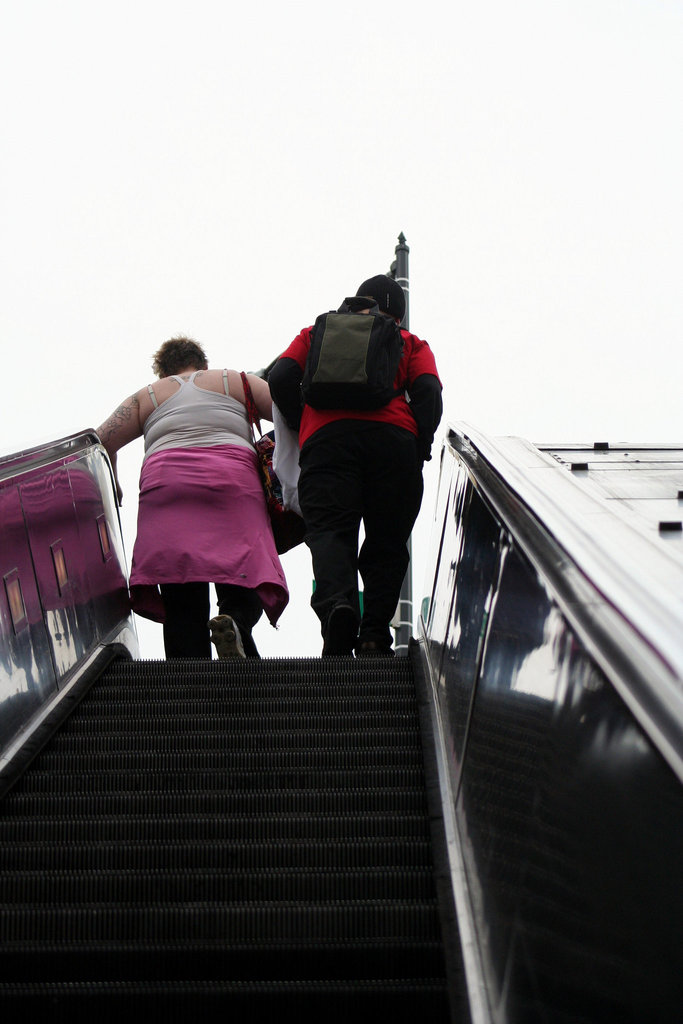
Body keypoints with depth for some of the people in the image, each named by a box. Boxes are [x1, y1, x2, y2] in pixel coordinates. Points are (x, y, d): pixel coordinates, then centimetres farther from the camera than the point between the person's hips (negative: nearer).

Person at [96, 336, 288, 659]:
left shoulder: (146, 396, 27)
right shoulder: (235, 381, 25)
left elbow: (103, 440, 18)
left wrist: (112, 488, 31)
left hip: (165, 485, 1)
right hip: (233, 479, -1)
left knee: (182, 600, -7)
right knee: (243, 576, -7)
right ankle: (235, 621, -39)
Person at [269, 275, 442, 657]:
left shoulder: (315, 333, 30)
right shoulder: (411, 343, 28)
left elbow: (281, 378, 13)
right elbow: (428, 392, 8)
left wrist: (303, 426, 21)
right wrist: (419, 447, 11)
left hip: (326, 438, 0)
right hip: (393, 437, 0)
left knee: (330, 530, -8)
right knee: (386, 542, 6)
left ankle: (337, 604, -36)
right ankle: (374, 636, -8)